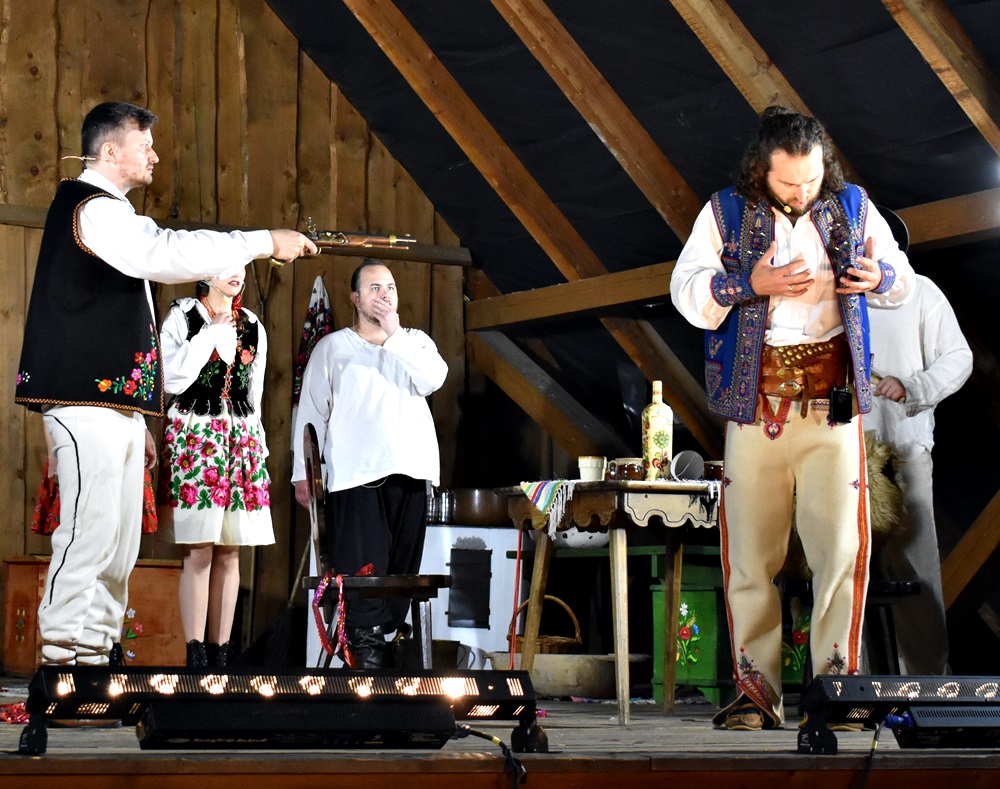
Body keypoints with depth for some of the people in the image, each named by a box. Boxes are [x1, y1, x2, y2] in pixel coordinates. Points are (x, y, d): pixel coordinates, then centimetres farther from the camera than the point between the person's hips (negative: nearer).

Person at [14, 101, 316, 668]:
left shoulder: (113, 215, 25)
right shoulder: (92, 208, -7)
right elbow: (172, 254, -21)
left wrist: (136, 419, 24)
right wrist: (267, 242, -15)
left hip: (116, 403, 10)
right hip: (87, 402, -10)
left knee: (121, 544, 7)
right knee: (89, 533, -15)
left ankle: (96, 654, 8)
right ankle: (62, 655, -13)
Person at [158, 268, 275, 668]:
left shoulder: (252, 327, 16)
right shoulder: (182, 316, 2)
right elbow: (173, 379, -10)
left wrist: (256, 446, 19)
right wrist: (211, 333, -9)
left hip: (242, 440, 5)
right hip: (194, 436, -5)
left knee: (229, 555, 2)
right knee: (199, 552, -10)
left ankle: (221, 652, 4)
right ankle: (196, 655, -9)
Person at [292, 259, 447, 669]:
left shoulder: (415, 342, 18)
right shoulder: (332, 347, 11)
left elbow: (433, 379, -3)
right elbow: (311, 411, 9)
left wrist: (395, 334, -6)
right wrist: (302, 471, 3)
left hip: (410, 468, 3)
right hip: (355, 471, -3)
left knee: (403, 560, 1)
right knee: (362, 562, -9)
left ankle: (390, 633, 6)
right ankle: (365, 644, -5)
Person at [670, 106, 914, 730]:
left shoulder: (852, 207, 9)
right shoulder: (726, 214, 4)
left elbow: (904, 280, 17)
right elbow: (686, 292, -2)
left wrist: (879, 276, -7)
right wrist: (752, 284, -18)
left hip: (831, 399, 1)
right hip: (755, 399, 0)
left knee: (841, 545, -6)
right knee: (751, 552, 0)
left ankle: (837, 680, 2)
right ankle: (757, 689, 7)